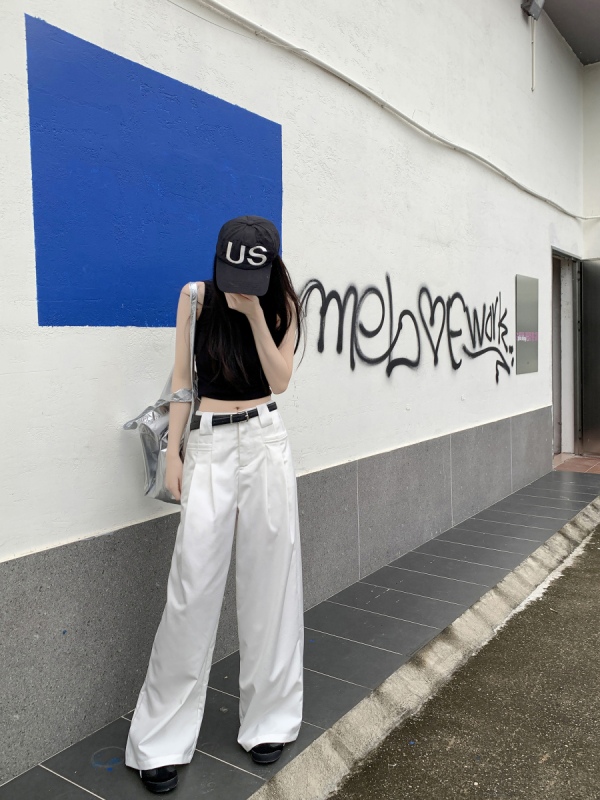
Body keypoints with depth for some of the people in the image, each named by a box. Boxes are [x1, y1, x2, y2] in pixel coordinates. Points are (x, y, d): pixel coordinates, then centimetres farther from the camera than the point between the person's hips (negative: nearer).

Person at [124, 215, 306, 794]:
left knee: (267, 582, 5)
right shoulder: (196, 296, 3)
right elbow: (183, 378, 4)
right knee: (193, 589, -2)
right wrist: (173, 453, 0)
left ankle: (268, 719, 23)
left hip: (265, 442, 1)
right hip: (209, 446, -1)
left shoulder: (281, 307, 5)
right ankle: (162, 740, 14)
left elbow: (279, 380, -4)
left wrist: (255, 313, -11)